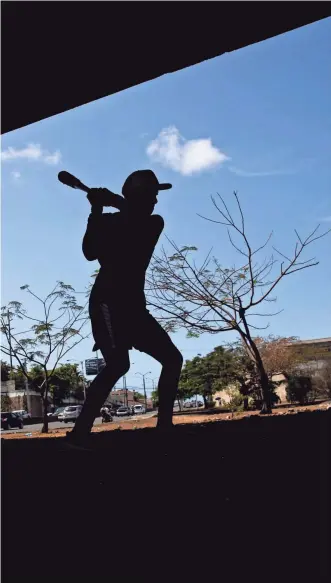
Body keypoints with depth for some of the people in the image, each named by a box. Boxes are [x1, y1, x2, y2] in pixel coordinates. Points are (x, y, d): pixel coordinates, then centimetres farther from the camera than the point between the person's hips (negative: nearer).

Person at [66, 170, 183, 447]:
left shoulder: (154, 223, 13)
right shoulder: (109, 222, 0)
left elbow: (134, 227, -8)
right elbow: (90, 253, -12)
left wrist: (118, 203, -19)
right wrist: (96, 212, -20)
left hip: (134, 304, 6)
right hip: (108, 302, -6)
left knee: (173, 358, 5)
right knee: (118, 363, -26)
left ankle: (164, 424, 14)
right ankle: (79, 433, -25)